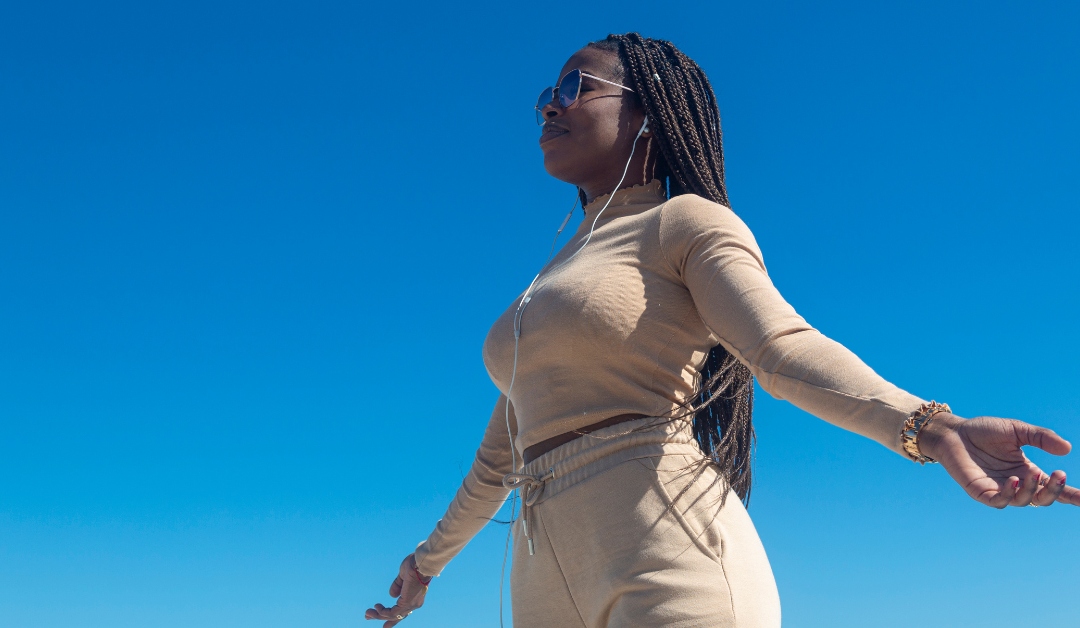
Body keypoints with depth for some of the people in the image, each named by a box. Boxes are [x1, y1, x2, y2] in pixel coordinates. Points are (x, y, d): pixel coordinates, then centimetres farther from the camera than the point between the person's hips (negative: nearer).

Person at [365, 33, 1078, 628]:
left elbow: (785, 348, -14)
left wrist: (930, 426, -33)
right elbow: (504, 452, 33)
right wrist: (429, 559, 43)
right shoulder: (551, 280, 25)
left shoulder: (690, 222, 4)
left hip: (669, 557, -7)